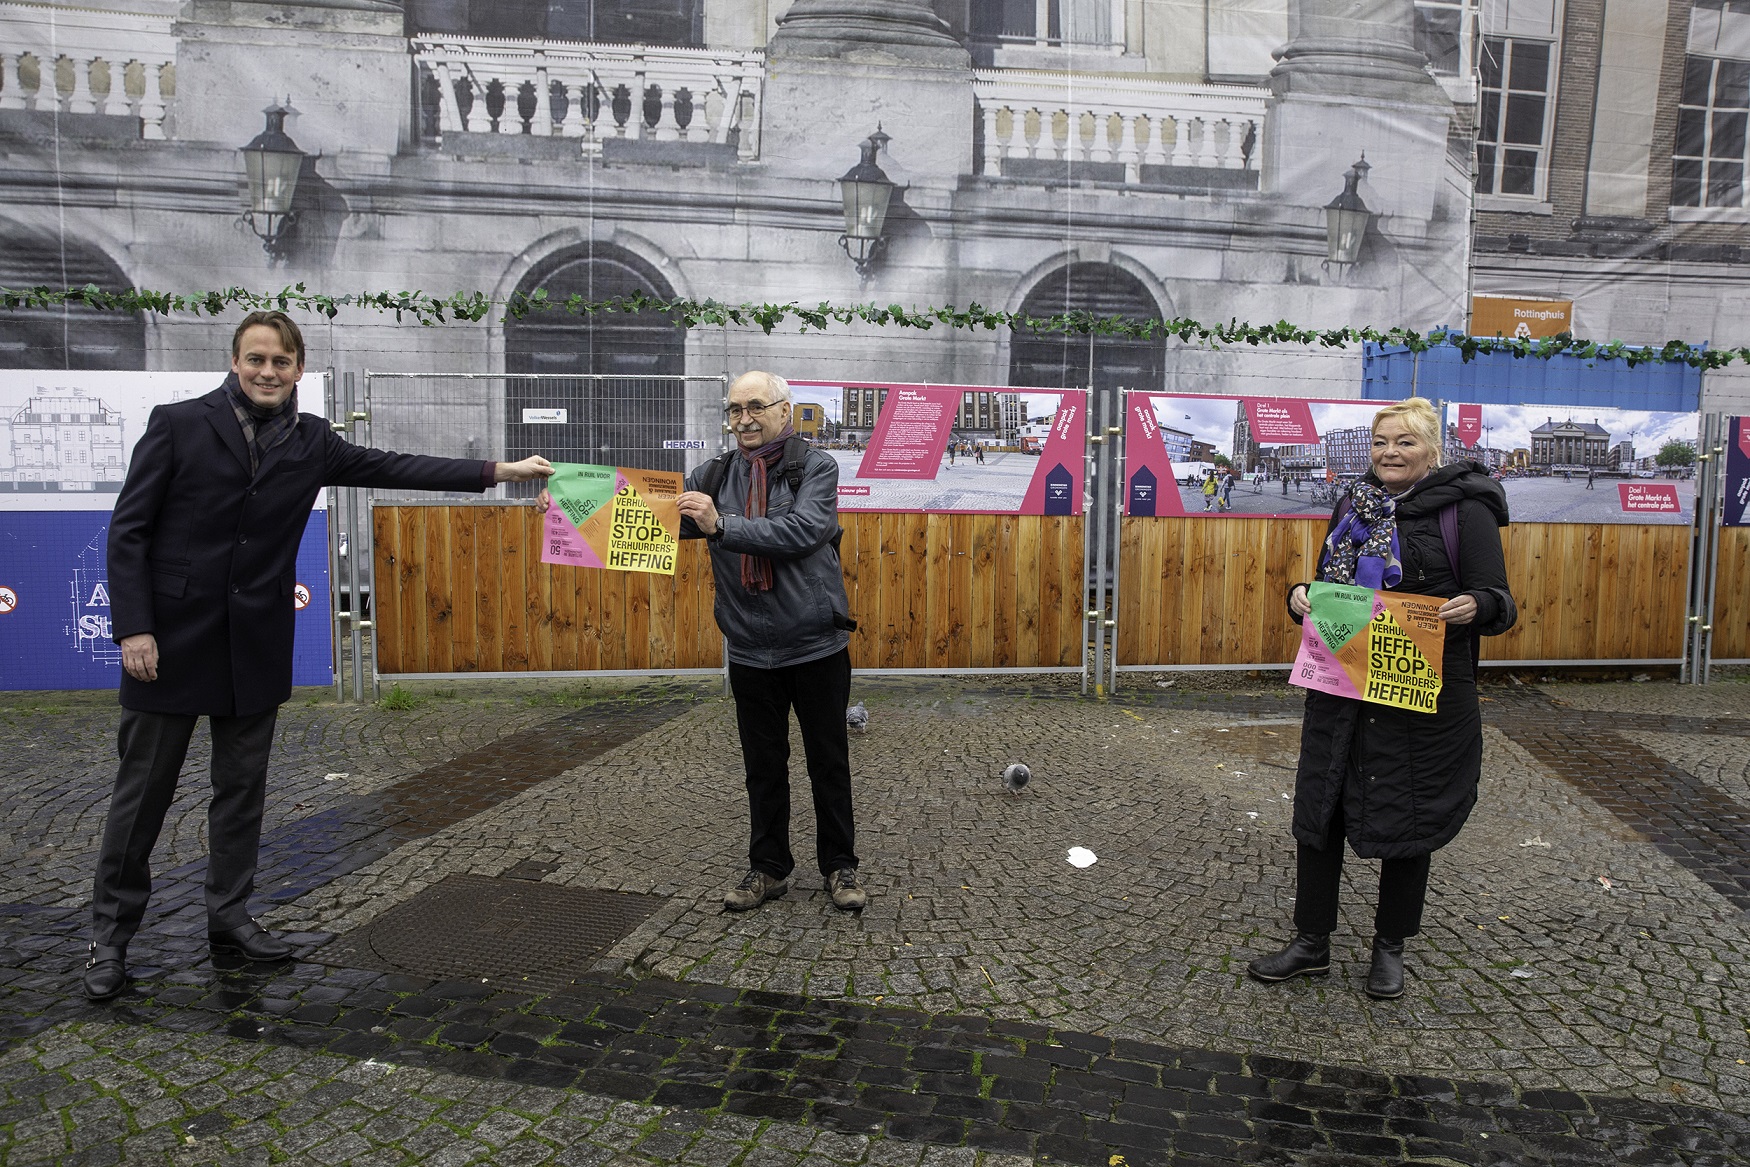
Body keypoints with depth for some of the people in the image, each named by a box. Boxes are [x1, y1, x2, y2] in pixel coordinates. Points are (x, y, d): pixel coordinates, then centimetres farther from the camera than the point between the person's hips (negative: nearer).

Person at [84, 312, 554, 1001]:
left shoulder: (310, 441, 6)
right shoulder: (178, 425, -5)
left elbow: (392, 467, 4)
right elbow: (128, 529, -5)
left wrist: (498, 471, -3)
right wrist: (133, 627, -13)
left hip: (255, 644, 4)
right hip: (172, 637, -4)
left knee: (242, 787, 12)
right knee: (143, 789, 4)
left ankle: (229, 917, 26)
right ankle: (111, 934, 19)